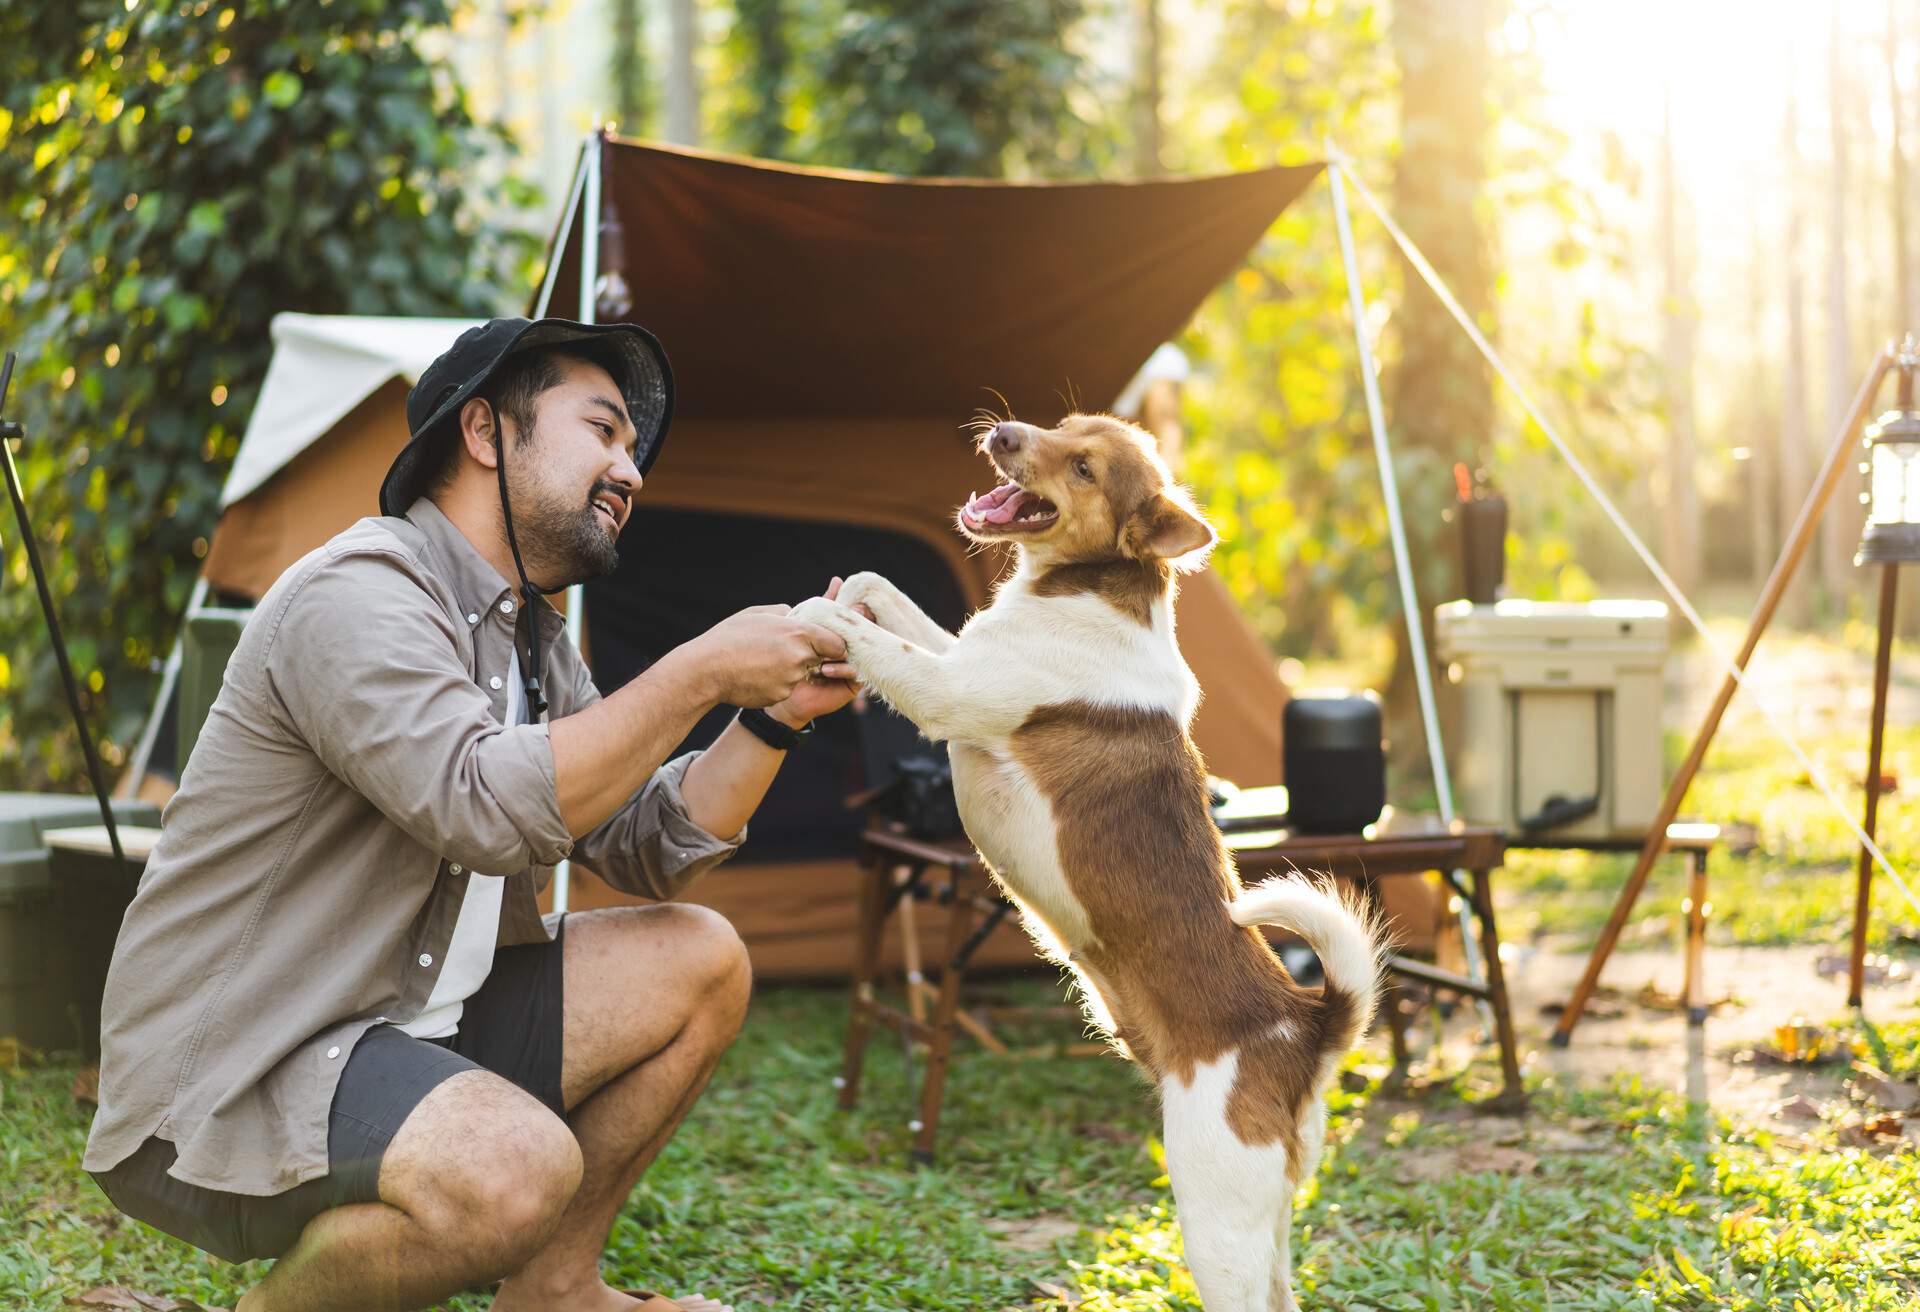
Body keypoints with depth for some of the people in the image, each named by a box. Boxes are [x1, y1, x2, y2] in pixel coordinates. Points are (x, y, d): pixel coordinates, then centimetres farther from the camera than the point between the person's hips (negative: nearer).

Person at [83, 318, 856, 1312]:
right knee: (517, 1165, -35)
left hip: (403, 1023, 10)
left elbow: (647, 851, 11)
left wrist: (774, 716, -3)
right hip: (219, 1094, -9)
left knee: (698, 962, 2)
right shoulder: (355, 594, -17)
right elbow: (486, 809, -30)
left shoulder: (536, 646, 13)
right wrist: (698, 675, -24)